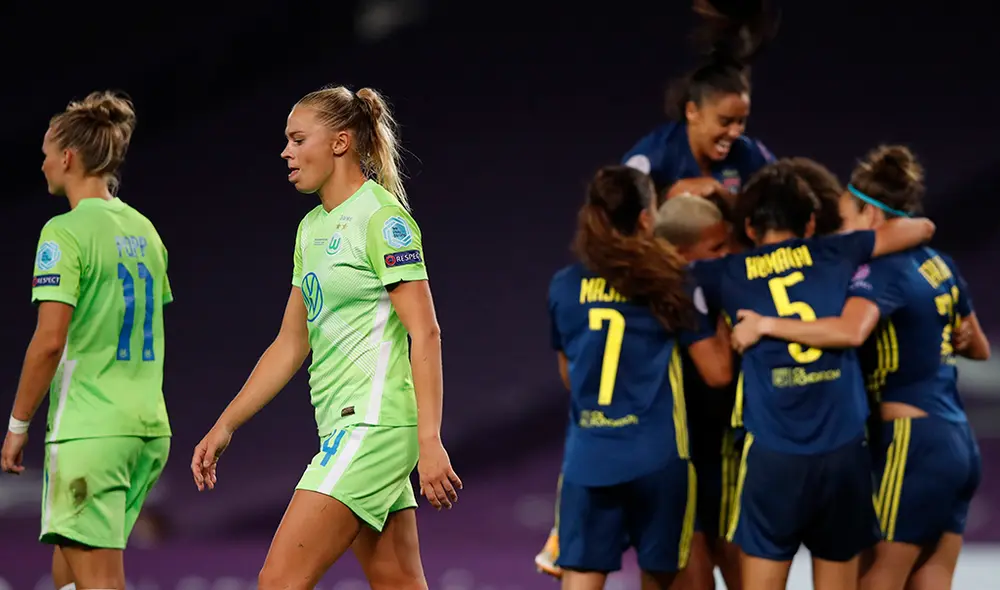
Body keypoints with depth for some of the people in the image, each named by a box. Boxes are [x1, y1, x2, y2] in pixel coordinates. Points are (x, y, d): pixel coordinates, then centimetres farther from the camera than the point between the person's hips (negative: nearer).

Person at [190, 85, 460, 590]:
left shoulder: (382, 217, -9)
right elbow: (290, 345, 21)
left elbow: (425, 333, -15)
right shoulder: (312, 227, 17)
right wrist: (225, 425, 18)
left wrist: (430, 442, -21)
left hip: (374, 424, -9)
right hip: (343, 428, 9)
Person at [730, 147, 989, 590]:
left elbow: (850, 331, -34)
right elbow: (979, 348, 24)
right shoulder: (939, 266, 11)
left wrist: (767, 325, -27)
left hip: (912, 444, -8)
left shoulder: (883, 270, -13)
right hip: (958, 443, 8)